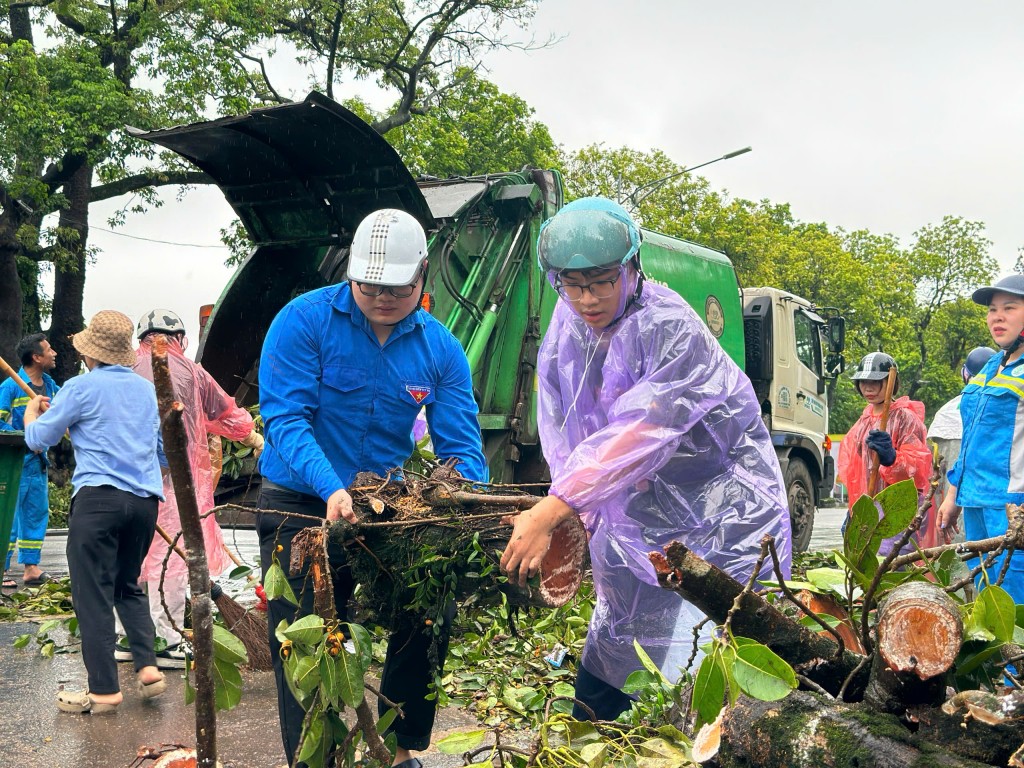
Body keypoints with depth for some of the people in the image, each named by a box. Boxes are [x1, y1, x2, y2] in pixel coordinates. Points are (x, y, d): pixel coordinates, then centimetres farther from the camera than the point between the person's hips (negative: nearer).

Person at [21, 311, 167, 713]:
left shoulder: (81, 387, -3)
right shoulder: (148, 389, 14)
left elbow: (38, 440, 7)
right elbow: (163, 452, 23)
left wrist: (31, 414, 27)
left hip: (98, 498, -6)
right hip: (145, 499, 6)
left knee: (93, 593, 1)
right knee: (129, 586, 20)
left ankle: (104, 690, 2)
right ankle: (147, 667, 8)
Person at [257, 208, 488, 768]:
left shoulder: (441, 349, -3)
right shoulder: (305, 320, -13)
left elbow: (461, 447, -6)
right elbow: (285, 418, -21)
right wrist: (332, 490, -37)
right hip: (301, 507, -3)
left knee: (428, 625, 4)